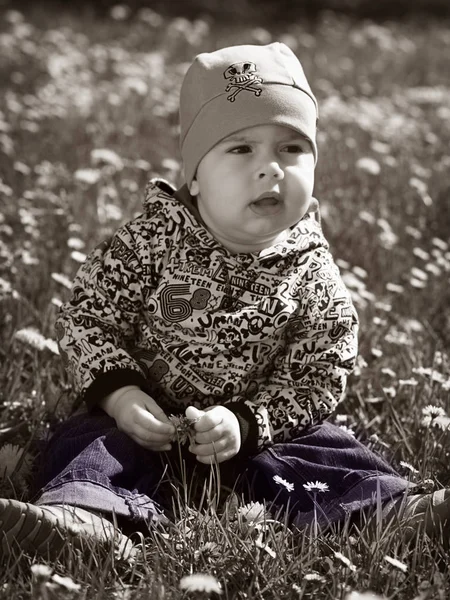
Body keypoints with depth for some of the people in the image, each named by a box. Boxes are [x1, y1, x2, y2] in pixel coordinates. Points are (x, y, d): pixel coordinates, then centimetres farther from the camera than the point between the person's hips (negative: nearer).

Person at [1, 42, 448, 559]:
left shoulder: (313, 275, -9)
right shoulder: (151, 242, -11)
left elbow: (318, 378, -8)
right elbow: (87, 314, -8)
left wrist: (246, 423, -23)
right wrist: (117, 391, -24)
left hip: (256, 430, 2)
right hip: (147, 418, -2)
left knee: (330, 453, -18)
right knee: (89, 440, -27)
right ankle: (86, 512, -51)